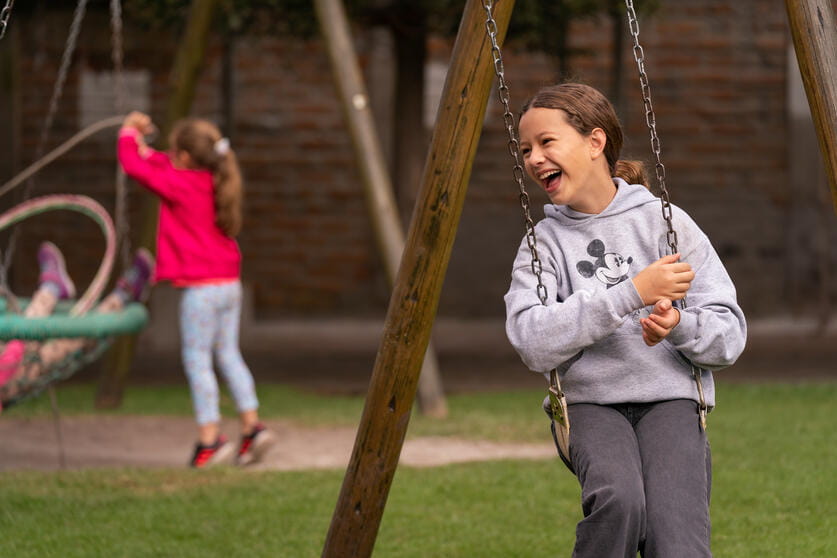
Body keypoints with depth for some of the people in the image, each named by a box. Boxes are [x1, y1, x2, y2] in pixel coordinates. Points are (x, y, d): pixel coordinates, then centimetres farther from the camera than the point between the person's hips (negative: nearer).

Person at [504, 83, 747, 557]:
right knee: (618, 498, -33)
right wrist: (632, 293, -15)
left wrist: (679, 324, -16)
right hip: (590, 405, 1)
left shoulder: (665, 222, 6)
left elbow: (730, 339, 5)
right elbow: (532, 344, -10)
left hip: (671, 399, -1)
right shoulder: (544, 242, 8)